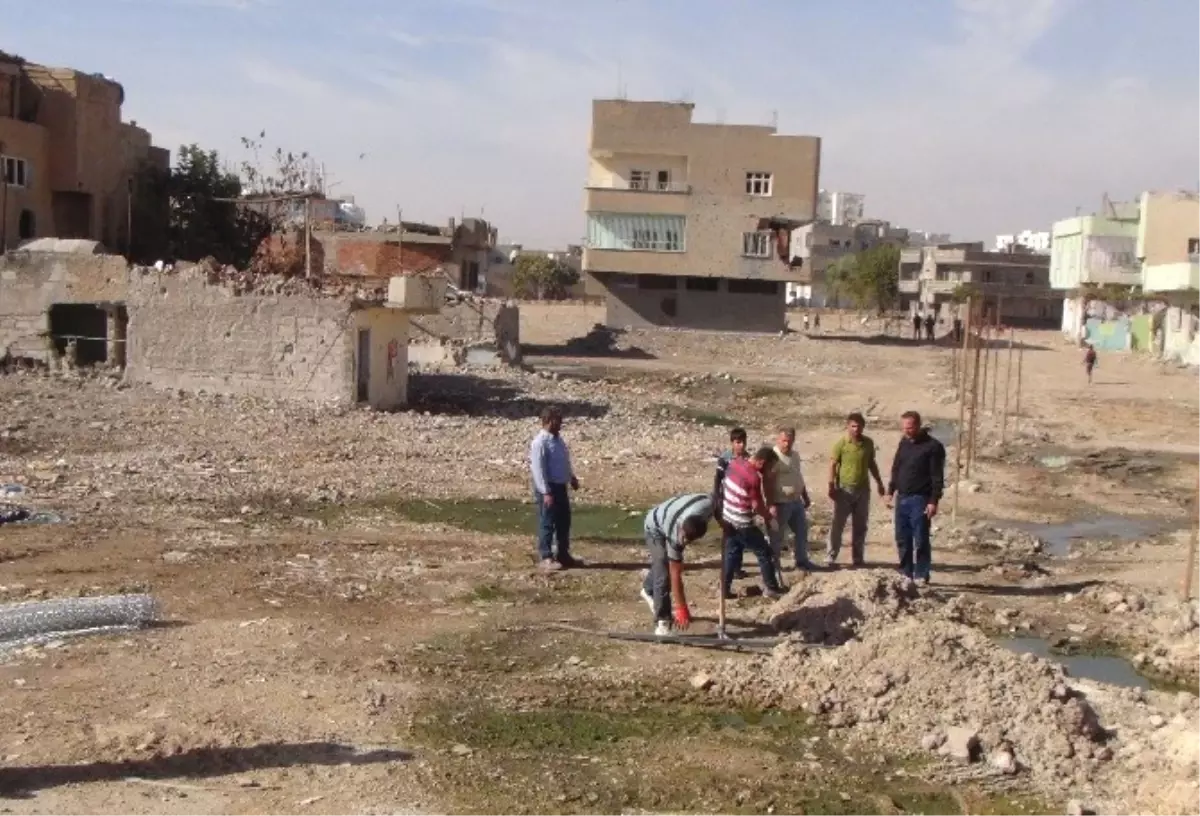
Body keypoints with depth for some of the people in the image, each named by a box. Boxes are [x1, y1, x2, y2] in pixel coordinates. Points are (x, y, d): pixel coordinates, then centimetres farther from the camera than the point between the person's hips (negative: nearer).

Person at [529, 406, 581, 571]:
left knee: (564, 522, 14)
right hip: (548, 488, -9)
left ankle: (563, 555, 24)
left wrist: (572, 478, 23)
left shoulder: (557, 439, 11)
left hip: (560, 486, 9)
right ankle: (545, 558, 5)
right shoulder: (540, 442, -18)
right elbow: (538, 469, -21)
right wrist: (546, 492, -23)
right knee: (547, 524, -2)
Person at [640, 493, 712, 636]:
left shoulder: (709, 504, -40)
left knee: (661, 563, 27)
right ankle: (662, 621, -10)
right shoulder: (675, 535, -43)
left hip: (670, 517, 6)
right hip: (656, 528, -6)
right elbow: (675, 575, -36)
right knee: (664, 573, -19)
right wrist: (681, 609, -34)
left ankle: (648, 590, 53)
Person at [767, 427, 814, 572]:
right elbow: (768, 483, -22)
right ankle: (773, 563, 13)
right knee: (777, 536, 2)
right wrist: (772, 504, -27)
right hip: (781, 503, -8)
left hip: (796, 501, 8)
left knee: (802, 531, 16)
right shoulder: (774, 456, -18)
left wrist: (805, 496, 23)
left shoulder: (795, 455, 9)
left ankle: (801, 560, 30)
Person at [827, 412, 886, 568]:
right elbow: (832, 465, -8)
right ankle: (830, 558, 1)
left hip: (863, 489, 4)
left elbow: (871, 464, 16)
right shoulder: (841, 444, -8)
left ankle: (857, 558, 18)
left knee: (860, 526, 9)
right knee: (837, 525, -2)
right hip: (844, 489, -4)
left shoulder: (868, 443, 5)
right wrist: (831, 486, -14)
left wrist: (879, 482, 17)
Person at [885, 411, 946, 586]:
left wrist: (934, 501, -17)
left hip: (920, 500, -7)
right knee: (902, 539, 9)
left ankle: (921, 576, 4)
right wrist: (891, 491, 13)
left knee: (920, 540, -3)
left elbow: (937, 477, -12)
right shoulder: (904, 443, 11)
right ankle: (906, 573, 18)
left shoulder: (933, 446, -10)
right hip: (902, 498, 7)